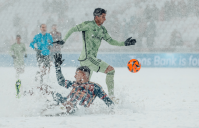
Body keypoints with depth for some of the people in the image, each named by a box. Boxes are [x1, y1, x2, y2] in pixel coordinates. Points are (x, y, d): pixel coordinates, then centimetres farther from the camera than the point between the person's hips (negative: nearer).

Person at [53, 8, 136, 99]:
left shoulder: (102, 30, 13)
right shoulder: (89, 25, -9)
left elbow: (110, 41, 17)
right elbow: (73, 29, -5)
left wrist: (124, 44, 8)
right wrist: (64, 41, -7)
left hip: (92, 59, 9)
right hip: (87, 58, -9)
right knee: (110, 70, -15)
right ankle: (111, 96, -14)